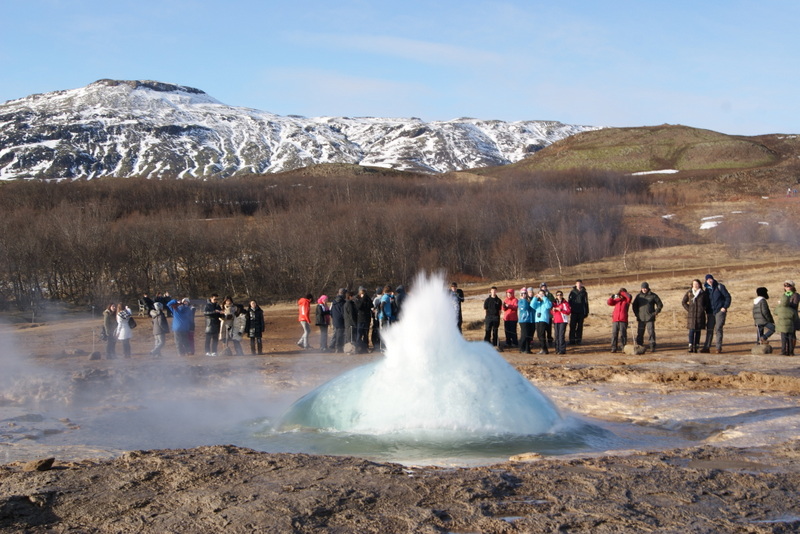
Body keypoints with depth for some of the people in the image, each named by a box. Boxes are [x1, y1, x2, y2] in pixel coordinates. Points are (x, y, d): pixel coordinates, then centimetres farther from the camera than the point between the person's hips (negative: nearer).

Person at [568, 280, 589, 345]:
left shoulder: (584, 292, 7)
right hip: (574, 312, 0)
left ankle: (578, 340, 8)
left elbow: (586, 303, 9)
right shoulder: (572, 292, 6)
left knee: (580, 326, 3)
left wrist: (586, 312, 5)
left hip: (581, 312, 0)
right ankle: (572, 340, -1)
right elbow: (569, 301, 6)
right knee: (572, 326, -4)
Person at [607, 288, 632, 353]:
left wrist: (621, 293, -11)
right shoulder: (617, 300, 17)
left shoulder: (626, 300, 4)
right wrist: (612, 297, -5)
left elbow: (629, 296, -16)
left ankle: (623, 348, 2)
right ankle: (614, 348, 3)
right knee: (614, 334, 0)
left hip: (623, 320, -4)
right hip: (615, 320, 4)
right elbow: (609, 303, 11)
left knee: (622, 334, -3)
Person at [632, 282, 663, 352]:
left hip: (650, 318, -3)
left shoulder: (653, 296, 2)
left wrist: (655, 313, -2)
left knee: (651, 332, -8)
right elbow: (634, 306, 22)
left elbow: (660, 305, 7)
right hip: (640, 318, 3)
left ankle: (652, 347, -5)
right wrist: (636, 313, 10)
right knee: (639, 333, 2)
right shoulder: (639, 296, 11)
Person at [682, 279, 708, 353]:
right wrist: (688, 309, 3)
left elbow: (707, 303, 17)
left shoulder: (704, 293, 6)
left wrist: (704, 308, 3)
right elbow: (683, 302, 13)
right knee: (691, 330, -7)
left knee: (698, 330, 1)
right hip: (691, 314, -1)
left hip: (700, 314, 1)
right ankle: (690, 346, -9)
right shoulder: (689, 293, 6)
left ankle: (695, 347, 4)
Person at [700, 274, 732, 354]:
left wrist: (725, 307, -11)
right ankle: (706, 347, 5)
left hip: (720, 311, -5)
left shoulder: (719, 287, -3)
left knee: (718, 329, -9)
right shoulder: (707, 289, 11)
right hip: (710, 312, 5)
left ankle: (719, 347, -4)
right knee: (709, 329, 3)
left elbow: (728, 297, -3)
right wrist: (706, 311, 8)